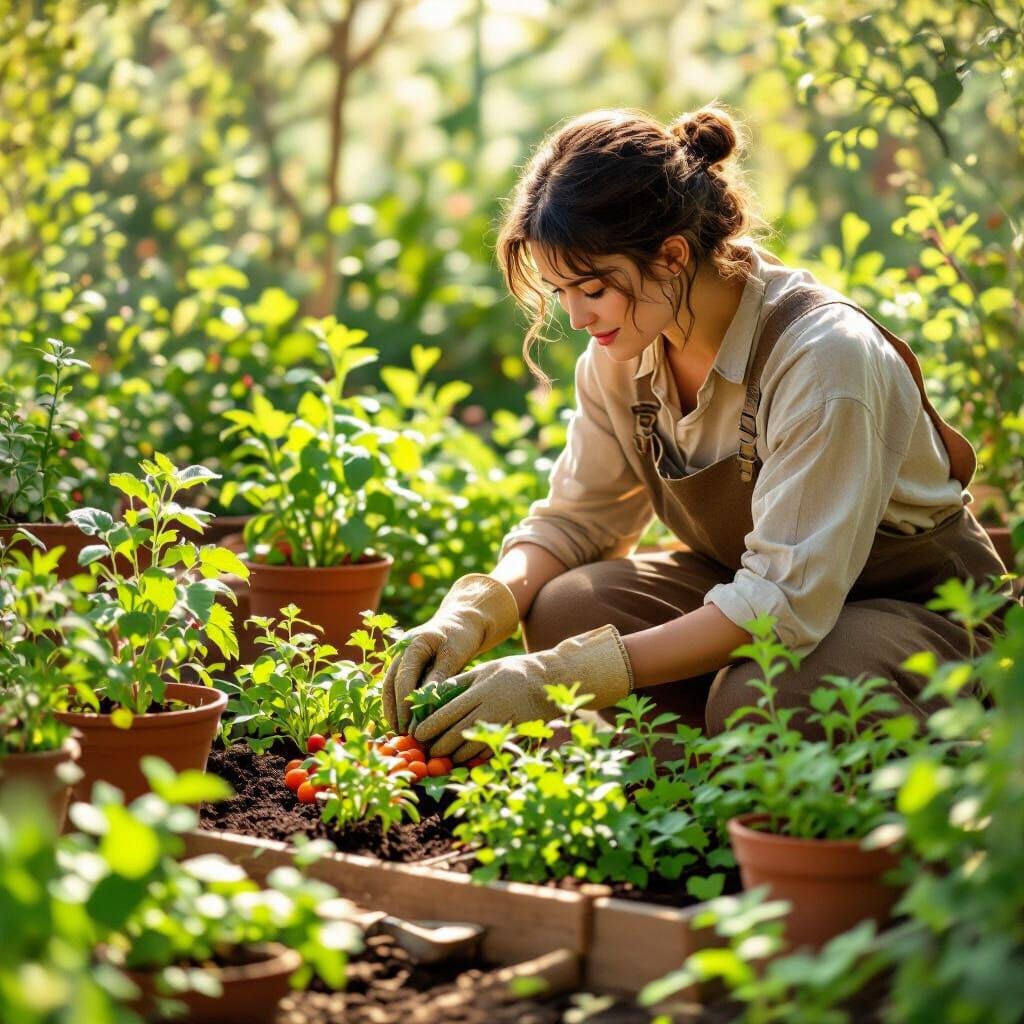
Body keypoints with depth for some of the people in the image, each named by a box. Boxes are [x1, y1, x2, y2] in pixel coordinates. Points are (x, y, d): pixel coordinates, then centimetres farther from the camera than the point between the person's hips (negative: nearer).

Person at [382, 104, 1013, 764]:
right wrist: (472, 615, -21)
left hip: (921, 606, -6)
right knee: (564, 609, -20)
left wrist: (562, 678, -39)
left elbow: (786, 603, -35)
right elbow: (576, 517, 1)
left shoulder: (823, 356, -31)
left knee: (754, 700, -36)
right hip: (754, 586, 6)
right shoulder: (623, 351, -9)